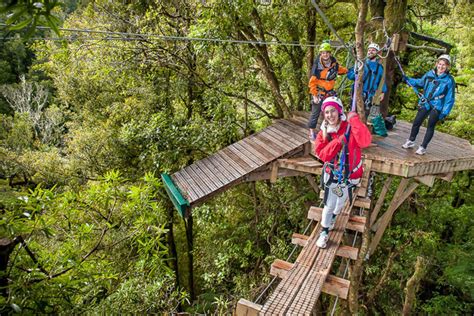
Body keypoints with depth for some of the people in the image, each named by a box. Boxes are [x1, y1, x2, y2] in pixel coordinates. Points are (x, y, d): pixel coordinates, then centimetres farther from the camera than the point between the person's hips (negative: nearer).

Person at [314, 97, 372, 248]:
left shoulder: (350, 128, -19)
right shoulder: (324, 132, -8)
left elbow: (365, 141, -37)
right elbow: (322, 154, -18)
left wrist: (355, 119, -35)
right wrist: (338, 140, -29)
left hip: (349, 175, -1)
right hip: (331, 174, 1)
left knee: (340, 202, 22)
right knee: (329, 205, 9)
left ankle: (332, 218, 54)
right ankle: (324, 232, 31)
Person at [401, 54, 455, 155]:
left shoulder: (449, 80, -10)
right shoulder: (429, 74, -1)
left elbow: (450, 99, -8)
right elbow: (420, 82, 19)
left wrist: (444, 113, -13)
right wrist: (408, 80, 10)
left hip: (437, 107, -4)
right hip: (425, 104, 4)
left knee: (430, 127, 3)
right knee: (416, 122, 10)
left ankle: (423, 147, 15)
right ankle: (411, 141, 31)